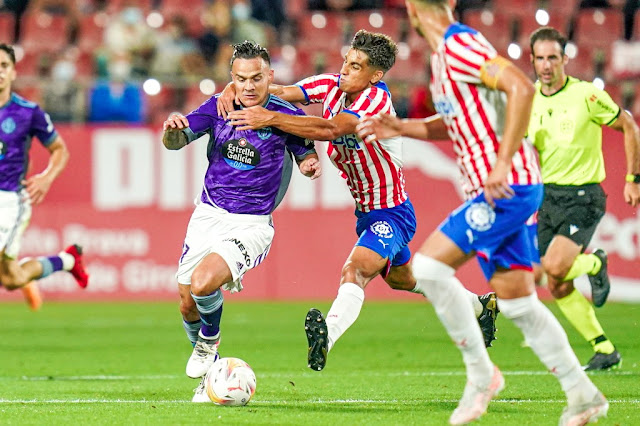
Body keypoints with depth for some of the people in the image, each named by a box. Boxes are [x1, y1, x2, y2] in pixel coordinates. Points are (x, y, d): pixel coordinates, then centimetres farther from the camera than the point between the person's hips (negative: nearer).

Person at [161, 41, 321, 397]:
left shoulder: (286, 115, -7)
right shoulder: (218, 107, 0)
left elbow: (306, 156, 7)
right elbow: (176, 142, -2)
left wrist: (311, 164, -17)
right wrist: (172, 129, -26)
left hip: (251, 224, -4)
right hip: (208, 216, 4)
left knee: (203, 282, -26)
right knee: (187, 302, 3)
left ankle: (209, 342, 6)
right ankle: (209, 373, 29)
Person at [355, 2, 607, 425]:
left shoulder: (458, 46, -15)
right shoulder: (445, 53, 15)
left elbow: (521, 88, -26)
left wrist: (503, 163, -27)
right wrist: (400, 127, 17)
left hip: (508, 188, -10)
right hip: (496, 193, 10)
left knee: (429, 265, -15)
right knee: (516, 300, 10)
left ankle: (481, 373, -6)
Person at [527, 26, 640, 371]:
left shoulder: (586, 95, -11)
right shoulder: (528, 100, 4)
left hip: (583, 196, -6)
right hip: (547, 197, 6)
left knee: (555, 268, -24)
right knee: (559, 290, 3)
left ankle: (595, 264, 9)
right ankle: (605, 350, 15)